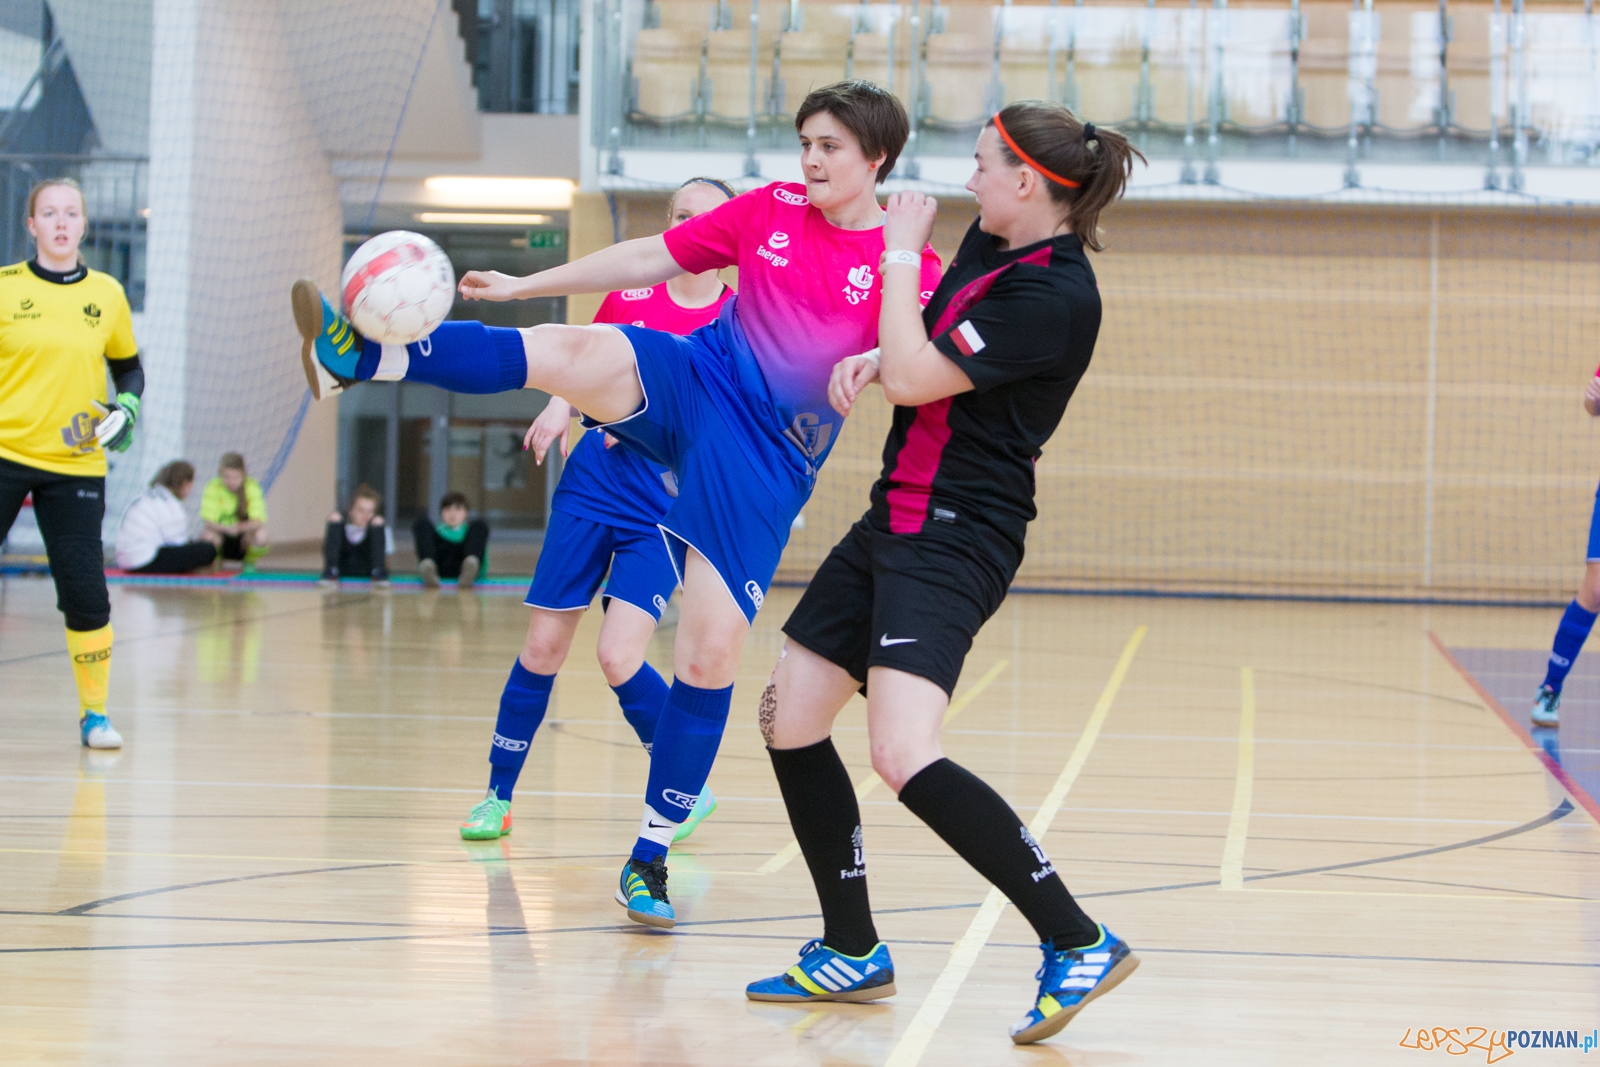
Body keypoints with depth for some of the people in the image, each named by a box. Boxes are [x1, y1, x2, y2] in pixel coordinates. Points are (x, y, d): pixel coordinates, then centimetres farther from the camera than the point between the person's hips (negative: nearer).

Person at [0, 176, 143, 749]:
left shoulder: (106, 293, 6)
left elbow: (129, 367, 18)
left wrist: (126, 408, 0)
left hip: (75, 465, 1)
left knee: (85, 592, -4)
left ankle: (95, 714, 12)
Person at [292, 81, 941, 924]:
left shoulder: (908, 266, -2)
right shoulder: (771, 209, 8)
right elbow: (648, 258, 14)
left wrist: (874, 361, -32)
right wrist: (524, 285, 13)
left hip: (766, 459, -2)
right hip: (696, 383, 2)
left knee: (709, 655, -6)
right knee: (579, 352, -30)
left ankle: (652, 851, 8)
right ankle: (363, 357, -40)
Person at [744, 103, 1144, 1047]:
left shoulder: (1054, 293, -18)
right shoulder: (992, 245, 11)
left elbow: (915, 378, -19)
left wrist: (901, 255, -7)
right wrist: (878, 358, 5)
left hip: (955, 539, -10)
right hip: (898, 519, 10)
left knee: (904, 754, -25)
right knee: (790, 720, 10)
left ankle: (1079, 943, -17)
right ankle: (854, 952, 21)